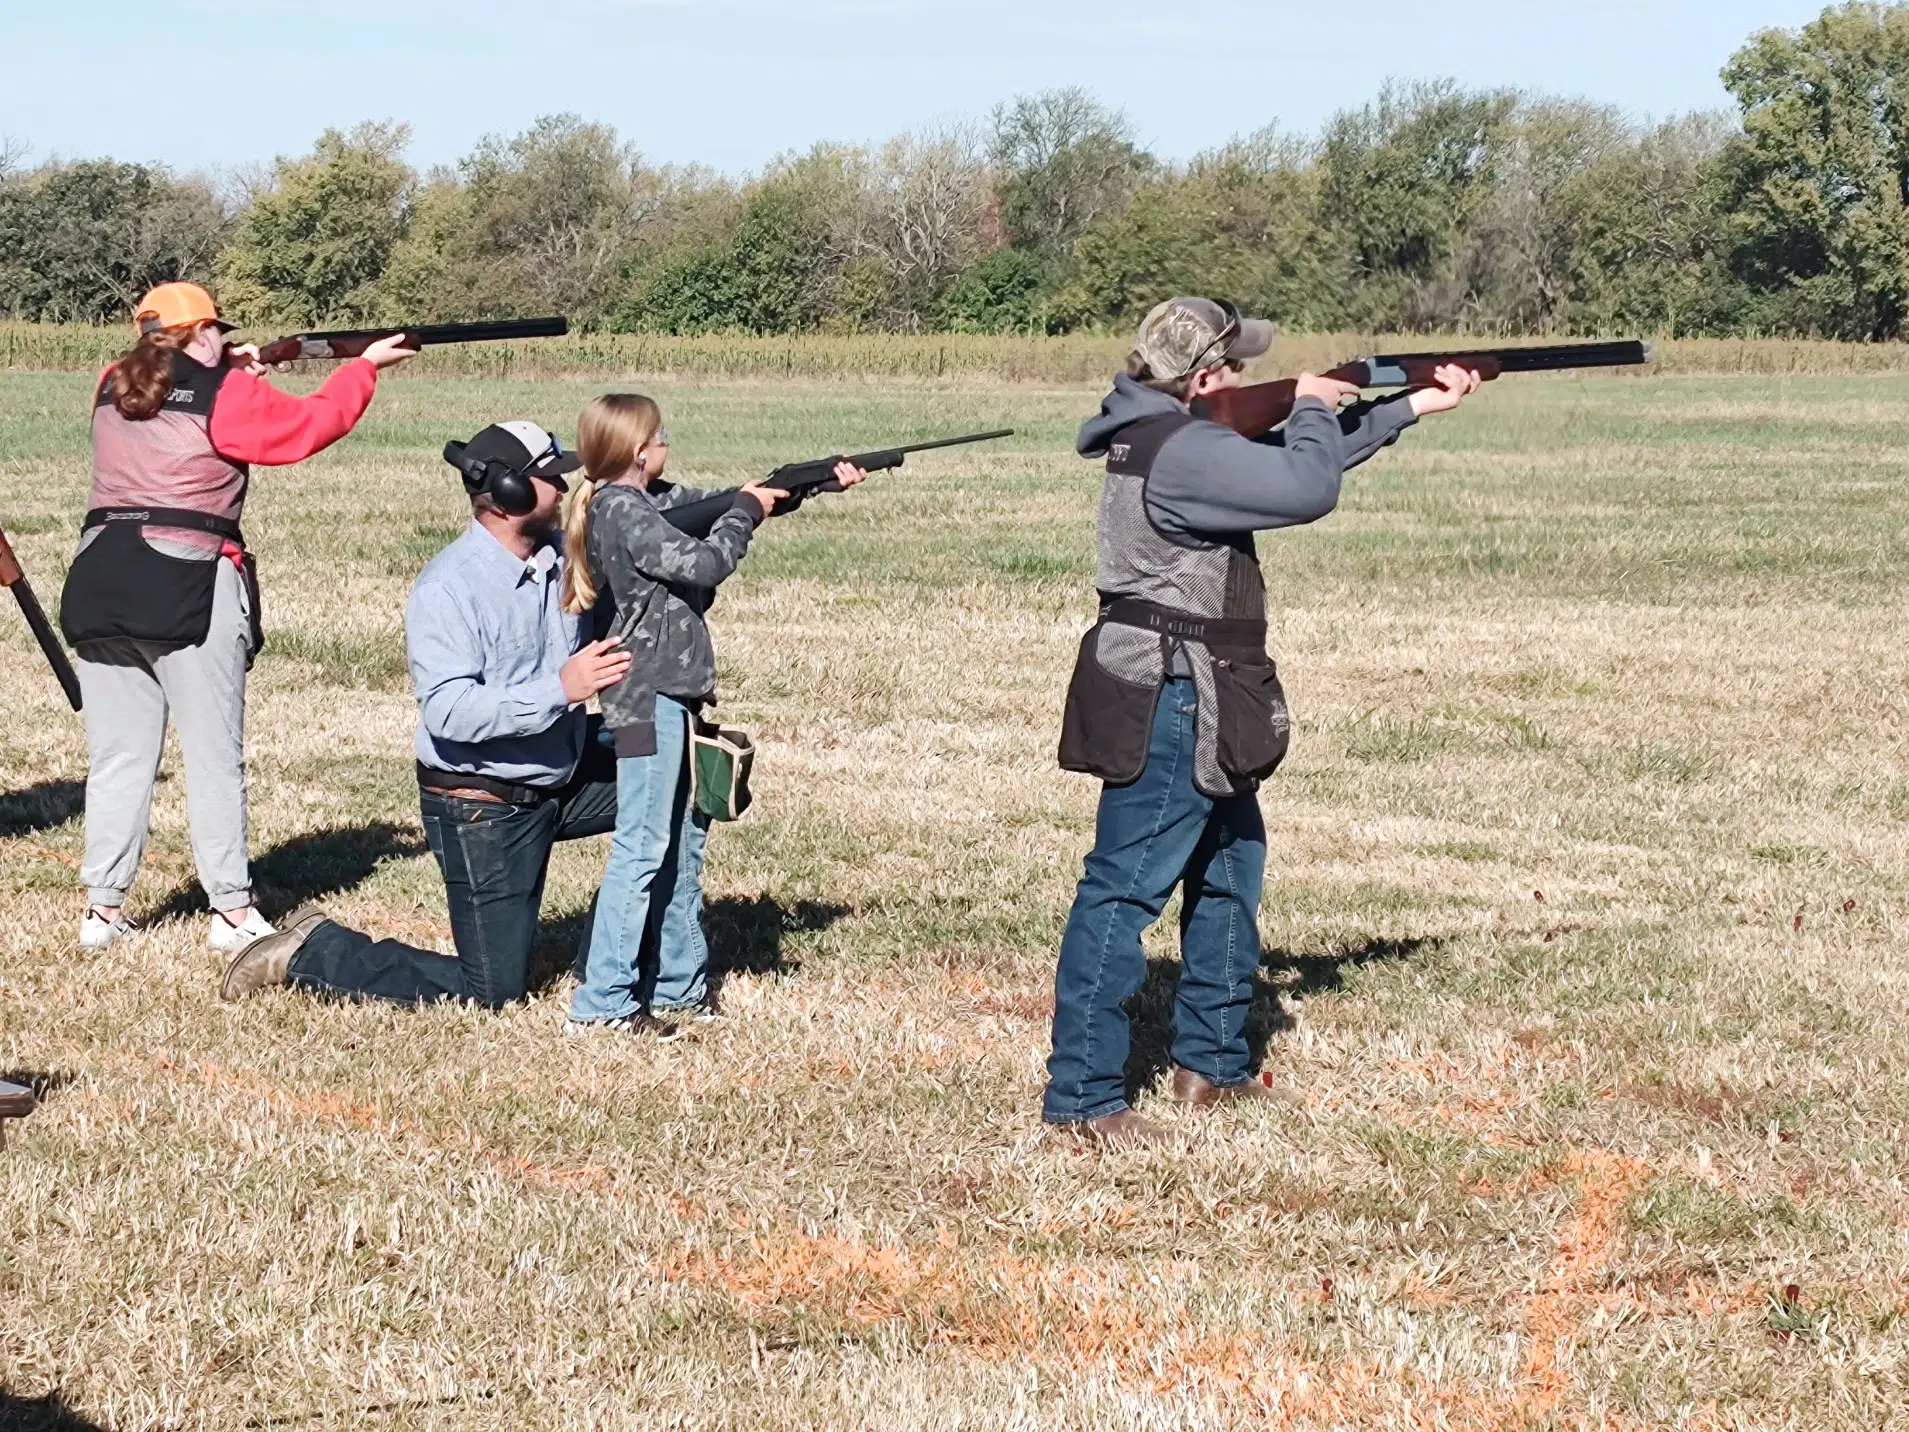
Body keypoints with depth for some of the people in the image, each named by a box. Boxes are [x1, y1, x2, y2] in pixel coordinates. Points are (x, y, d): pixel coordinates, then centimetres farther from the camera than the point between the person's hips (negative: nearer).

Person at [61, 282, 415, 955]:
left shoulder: (113, 389, 11)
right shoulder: (226, 395, -4)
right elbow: (311, 422, 4)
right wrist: (365, 366, 18)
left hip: (100, 587, 5)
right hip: (190, 586, -5)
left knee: (117, 755, 9)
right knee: (215, 757, 3)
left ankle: (103, 907, 9)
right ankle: (232, 911, 6)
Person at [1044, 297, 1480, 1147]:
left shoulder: (1176, 440, 12)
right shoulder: (1180, 452, -20)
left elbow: (1291, 465, 23)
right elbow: (1307, 488, -24)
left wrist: (1411, 407, 24)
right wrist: (1310, 408, -3)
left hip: (1203, 710, 11)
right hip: (1167, 707, -11)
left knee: (1229, 876, 21)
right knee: (1124, 891, -8)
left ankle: (1212, 1065, 31)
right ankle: (1081, 1094, -7)